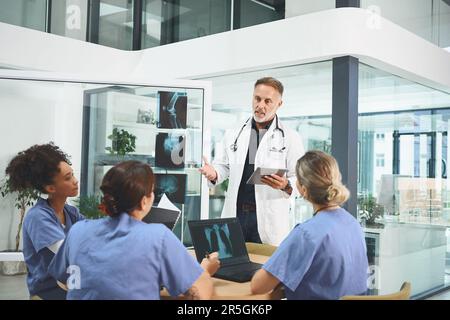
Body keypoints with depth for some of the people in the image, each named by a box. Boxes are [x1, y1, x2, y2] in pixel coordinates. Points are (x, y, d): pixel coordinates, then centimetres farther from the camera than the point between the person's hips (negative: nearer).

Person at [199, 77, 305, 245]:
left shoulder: (290, 138, 1)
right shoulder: (233, 134, 12)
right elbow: (223, 166, 16)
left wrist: (286, 185, -21)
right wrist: (214, 174, -6)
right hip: (234, 214, 3)